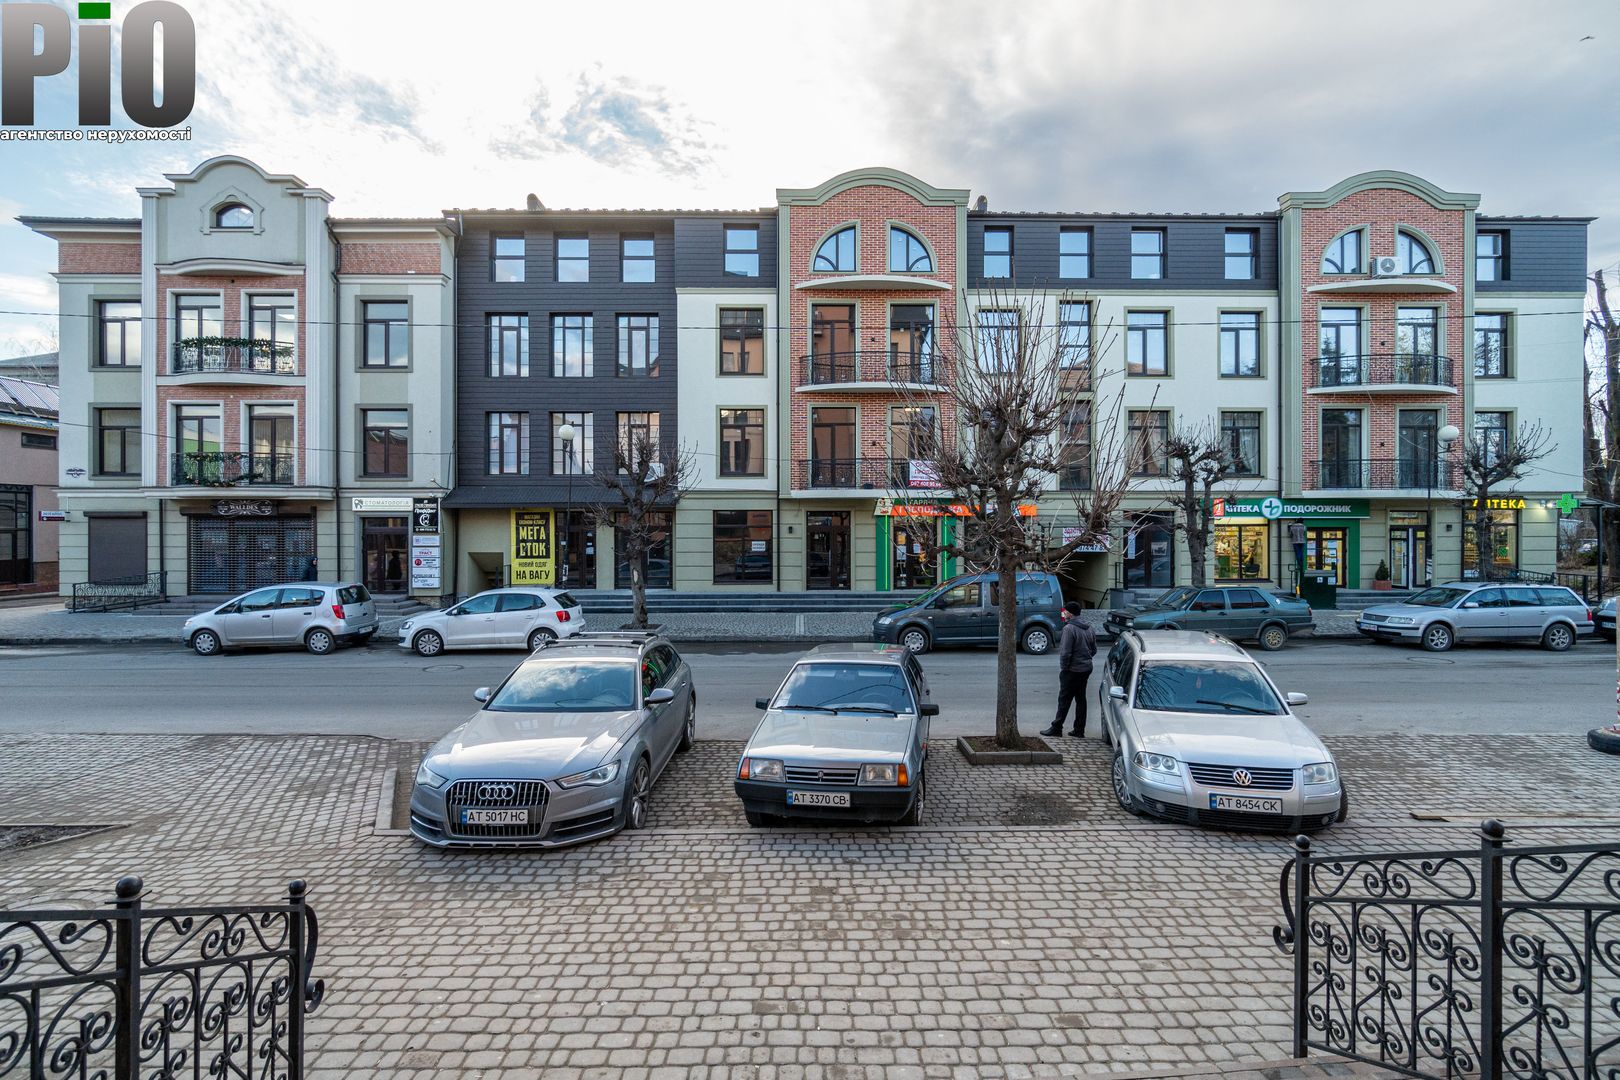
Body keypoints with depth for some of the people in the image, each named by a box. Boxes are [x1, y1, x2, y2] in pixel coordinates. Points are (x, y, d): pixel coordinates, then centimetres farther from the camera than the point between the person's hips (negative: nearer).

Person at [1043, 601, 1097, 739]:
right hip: (1086, 669, 8)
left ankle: (1056, 728, 6)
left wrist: (1063, 668, -10)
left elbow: (1066, 652, -21)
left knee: (1064, 699, 0)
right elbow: (1094, 650, 15)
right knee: (1081, 699, 12)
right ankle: (1079, 731, 16)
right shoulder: (1089, 629, 8)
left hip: (1072, 670, -8)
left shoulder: (1069, 628, -18)